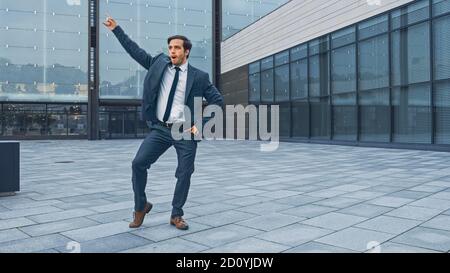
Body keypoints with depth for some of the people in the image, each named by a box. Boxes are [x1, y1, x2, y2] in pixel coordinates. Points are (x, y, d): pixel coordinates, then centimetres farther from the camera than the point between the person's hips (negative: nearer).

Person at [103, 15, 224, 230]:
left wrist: (202, 124, -5)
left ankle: (176, 215, 19)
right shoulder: (159, 63, 7)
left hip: (185, 132, -2)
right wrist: (116, 29, 12)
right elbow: (135, 50, 13)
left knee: (184, 174, 0)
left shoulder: (199, 77, -1)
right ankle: (141, 206, 11)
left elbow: (218, 101, 2)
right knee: (138, 163, -10)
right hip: (160, 129, 2)